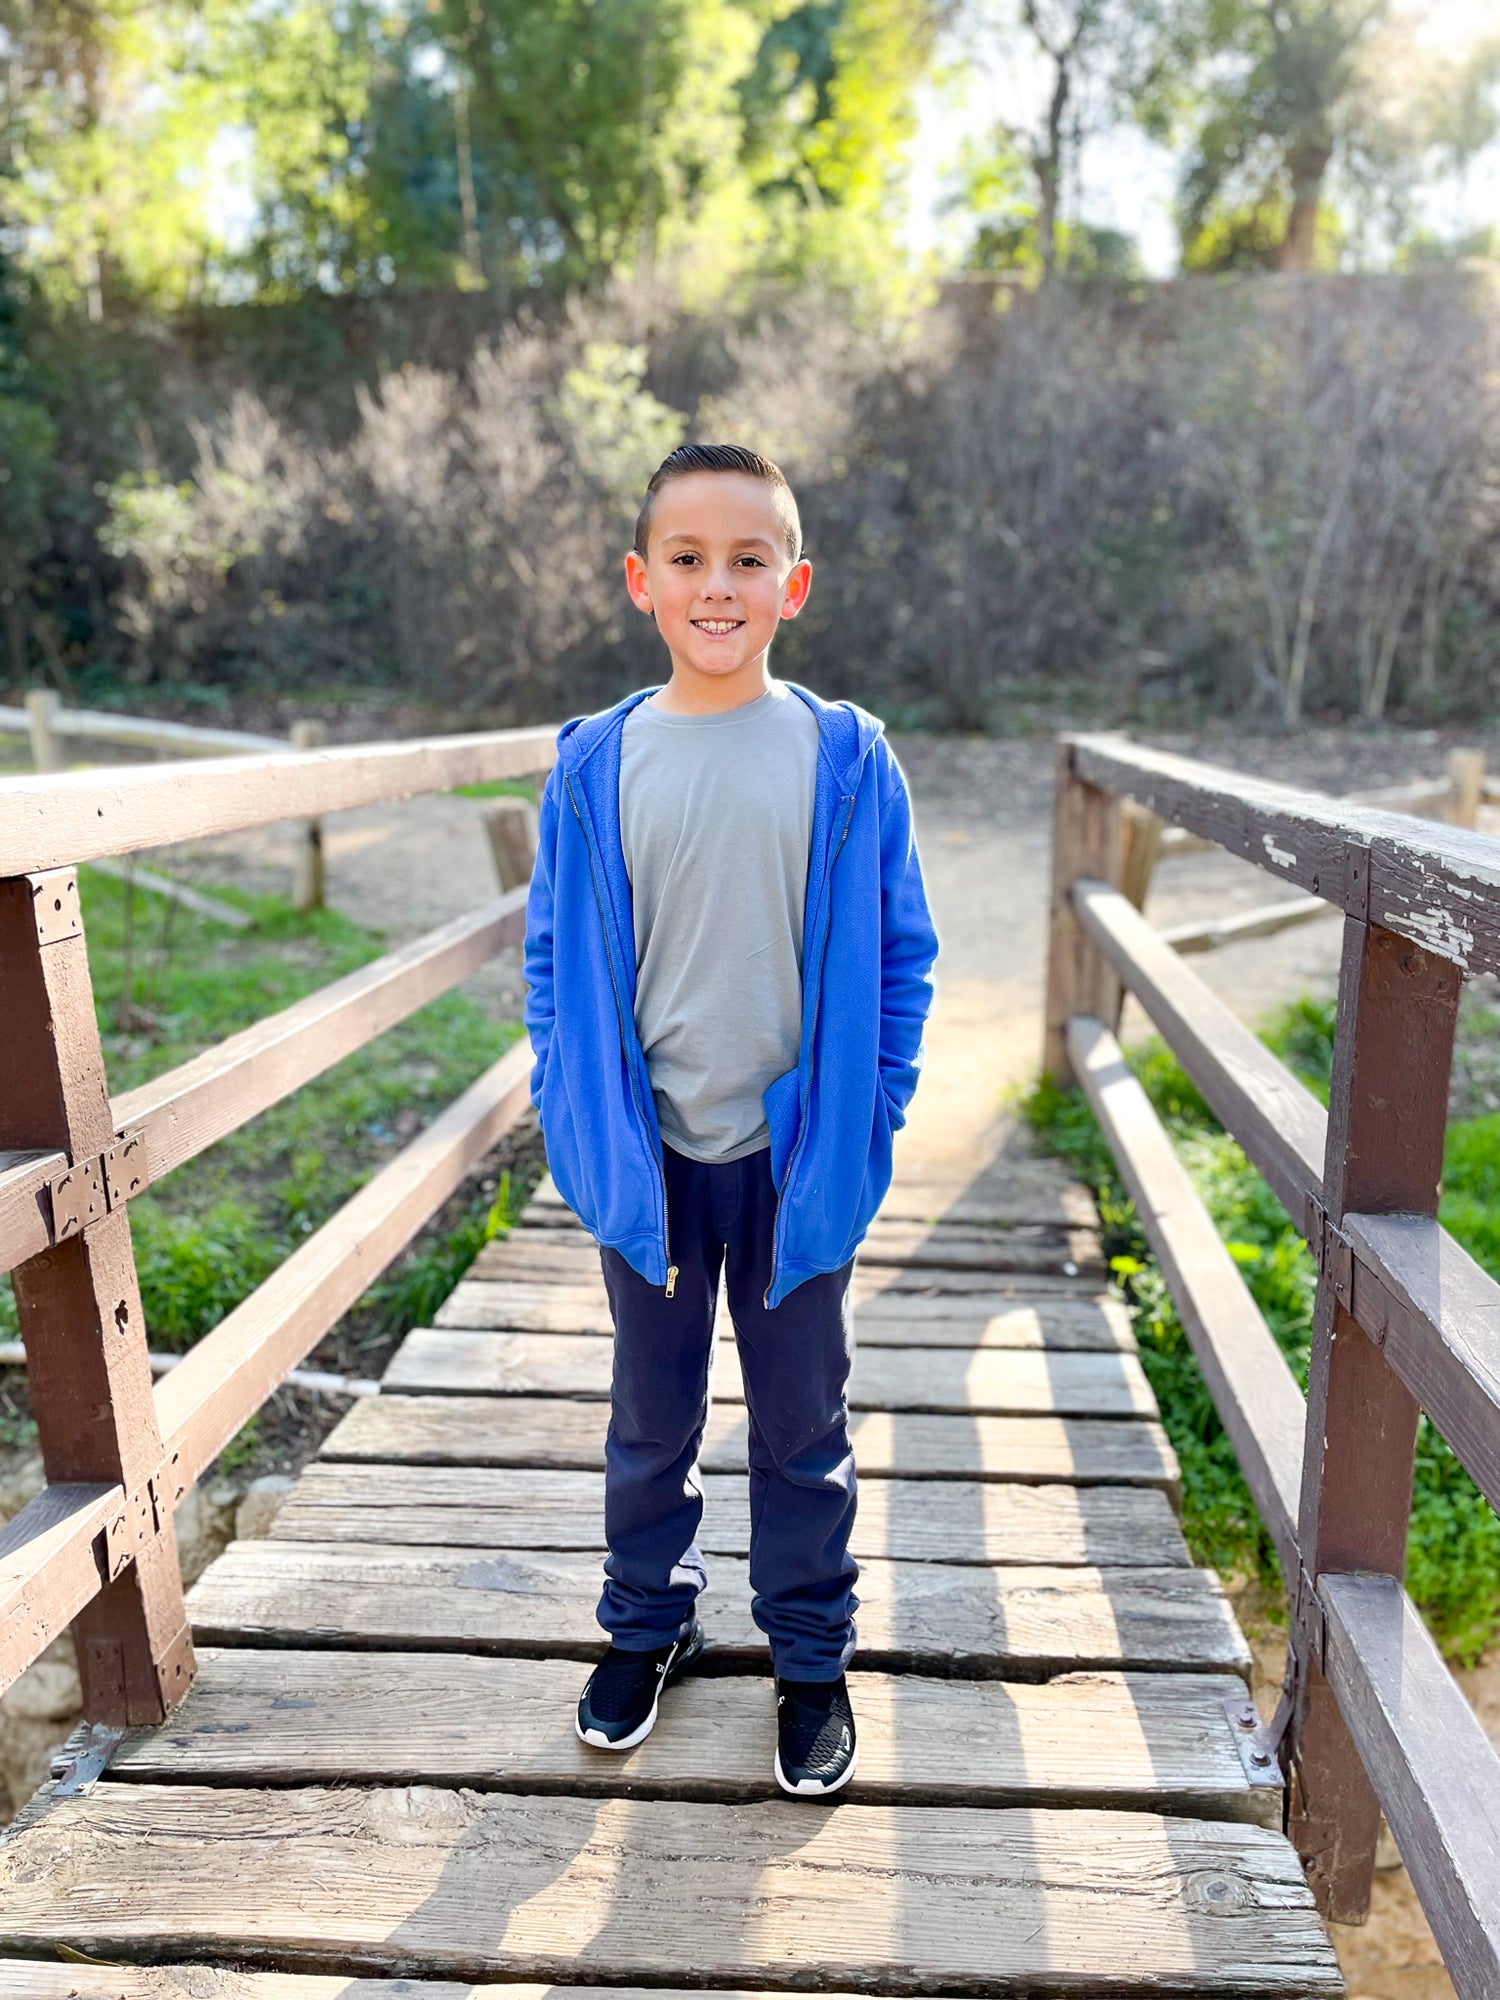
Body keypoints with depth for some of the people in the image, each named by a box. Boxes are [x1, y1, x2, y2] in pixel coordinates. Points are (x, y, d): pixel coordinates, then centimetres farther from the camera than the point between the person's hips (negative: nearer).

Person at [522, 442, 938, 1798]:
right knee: (651, 1417, 20)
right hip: (648, 1158, 1)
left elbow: (900, 956, -1)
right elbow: (555, 959, 3)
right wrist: (576, 1118, -3)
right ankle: (647, 1625, 44)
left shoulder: (847, 758, -6)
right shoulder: (594, 765, -3)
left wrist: (869, 1119, -5)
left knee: (803, 1425, 16)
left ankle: (812, 1659, 38)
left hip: (799, 1156, -1)